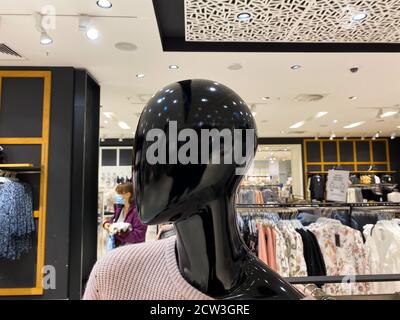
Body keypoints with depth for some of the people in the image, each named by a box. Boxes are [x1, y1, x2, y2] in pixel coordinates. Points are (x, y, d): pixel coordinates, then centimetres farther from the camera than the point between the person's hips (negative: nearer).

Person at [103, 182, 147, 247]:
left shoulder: (137, 210, -23)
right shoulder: (119, 207, 2)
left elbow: (140, 234, -26)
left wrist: (122, 233, -32)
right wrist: (107, 223, 1)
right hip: (116, 245, 8)